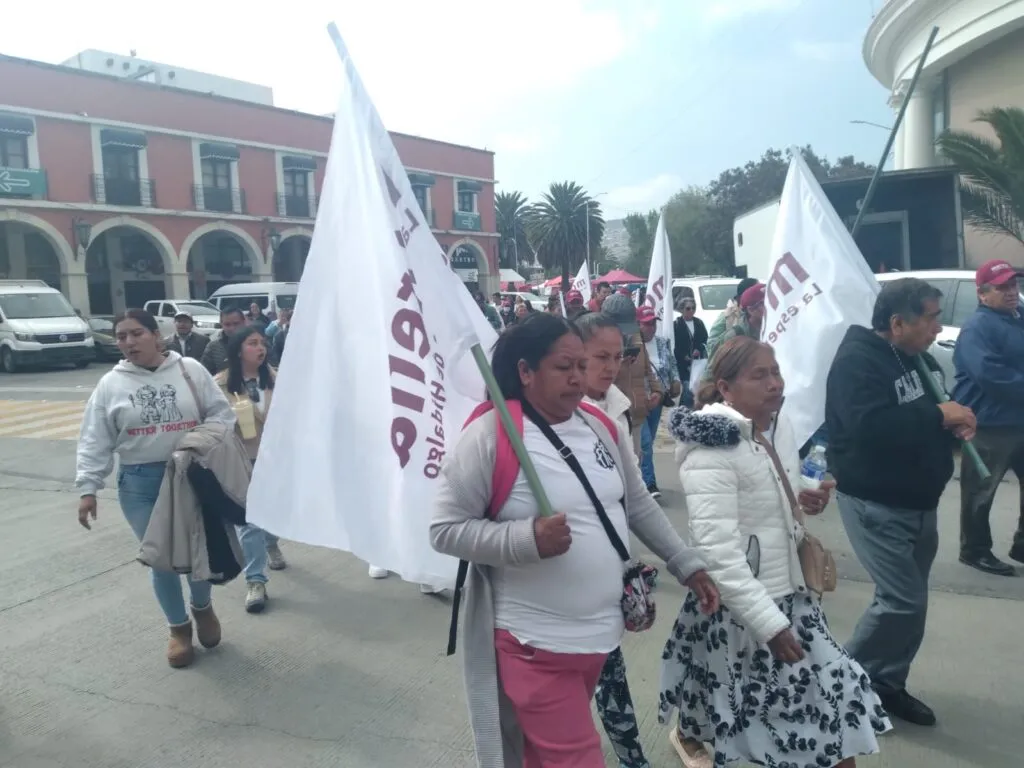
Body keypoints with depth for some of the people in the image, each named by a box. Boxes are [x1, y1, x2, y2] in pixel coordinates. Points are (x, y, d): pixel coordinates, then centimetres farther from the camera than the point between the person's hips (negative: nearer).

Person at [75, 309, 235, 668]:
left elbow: (221, 414, 1)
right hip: (139, 483, 1)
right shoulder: (110, 384, 1)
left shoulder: (190, 370, -1)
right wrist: (87, 488, -4)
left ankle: (203, 607, 39)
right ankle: (179, 627, 27)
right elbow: (95, 443, 2)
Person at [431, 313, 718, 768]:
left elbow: (640, 507, 14)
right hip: (535, 642, -6)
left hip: (601, 630, 7)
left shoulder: (601, 427, 4)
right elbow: (445, 530, -17)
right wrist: (528, 539, -27)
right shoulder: (490, 435, -18)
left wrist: (687, 566, 12)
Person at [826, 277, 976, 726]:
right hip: (874, 503, -9)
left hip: (919, 500, 9)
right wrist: (937, 415, -25)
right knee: (903, 601, -9)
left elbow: (925, 418, 21)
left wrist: (956, 421, -1)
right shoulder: (857, 361, -20)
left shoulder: (918, 357, 9)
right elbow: (870, 426, -35)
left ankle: (888, 684, 31)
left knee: (911, 600, 15)